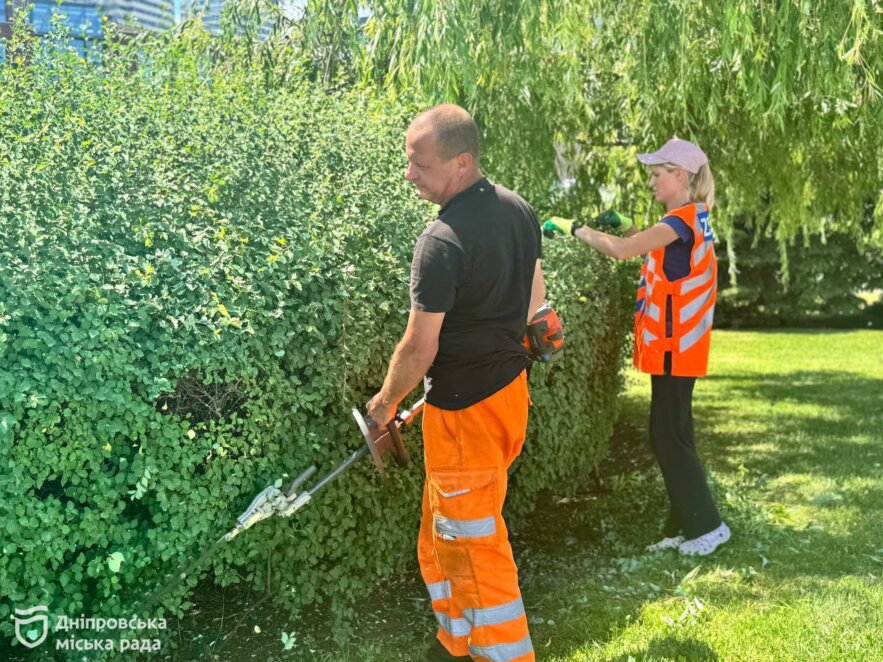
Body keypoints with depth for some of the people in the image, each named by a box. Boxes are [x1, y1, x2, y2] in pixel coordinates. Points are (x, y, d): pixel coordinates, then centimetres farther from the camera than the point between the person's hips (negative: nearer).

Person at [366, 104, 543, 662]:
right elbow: (535, 296, 15)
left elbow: (419, 349, -19)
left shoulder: (442, 243, -25)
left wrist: (385, 402, -2)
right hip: (511, 385, 9)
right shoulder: (520, 210, 1)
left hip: (464, 407, -9)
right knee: (444, 529, 22)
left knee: (472, 543, 5)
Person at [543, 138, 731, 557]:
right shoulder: (693, 219, 14)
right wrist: (624, 225, 11)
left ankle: (706, 525, 5)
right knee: (671, 437, 13)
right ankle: (685, 527, 21)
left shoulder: (683, 219, -17)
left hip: (674, 348, -10)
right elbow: (647, 247, 27)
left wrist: (573, 227, -15)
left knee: (669, 437, -4)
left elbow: (621, 251, -26)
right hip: (676, 347, 10)